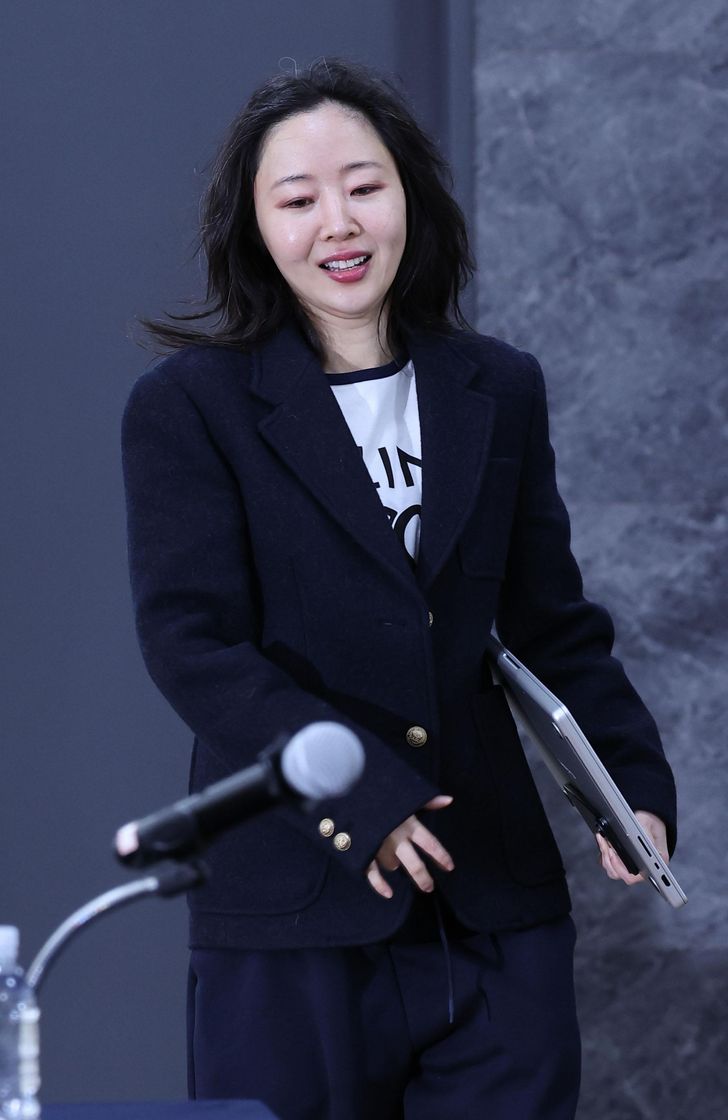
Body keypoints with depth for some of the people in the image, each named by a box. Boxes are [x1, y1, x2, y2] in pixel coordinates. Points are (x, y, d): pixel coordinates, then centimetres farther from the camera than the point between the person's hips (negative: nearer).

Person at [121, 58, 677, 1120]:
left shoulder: (500, 390, 12)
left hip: (497, 906, 3)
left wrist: (639, 783, 2)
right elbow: (193, 643, -10)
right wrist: (361, 793, -19)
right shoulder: (187, 406, -1)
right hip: (293, 920, -3)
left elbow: (554, 625, 16)